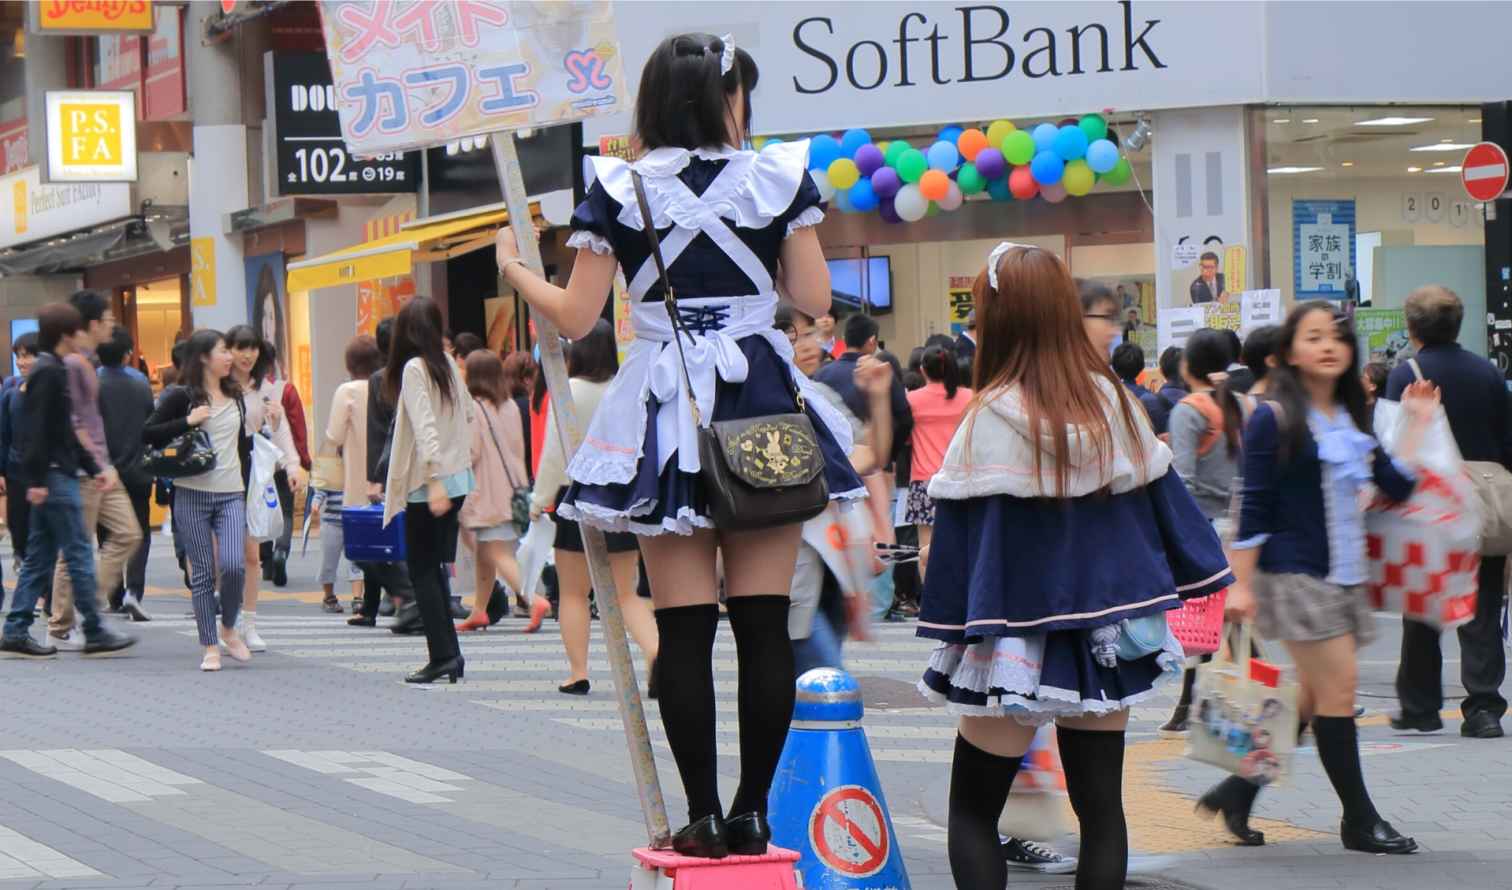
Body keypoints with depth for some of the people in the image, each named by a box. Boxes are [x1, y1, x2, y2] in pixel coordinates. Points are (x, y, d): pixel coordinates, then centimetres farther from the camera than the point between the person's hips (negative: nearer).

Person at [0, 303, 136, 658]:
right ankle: (95, 634, -1)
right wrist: (36, 480, -22)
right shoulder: (48, 373, -13)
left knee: (38, 558, 10)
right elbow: (37, 429, -19)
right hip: (53, 478, -10)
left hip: (56, 477, 10)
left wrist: (93, 468, 21)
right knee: (79, 554, -5)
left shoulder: (54, 371, 18)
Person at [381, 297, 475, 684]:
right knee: (433, 568, 13)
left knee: (422, 571, -1)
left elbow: (425, 426, -21)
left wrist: (435, 480, -26)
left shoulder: (413, 368, -13)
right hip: (457, 478, 7)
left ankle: (442, 656, -7)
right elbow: (469, 415, 19)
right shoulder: (447, 364, 9)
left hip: (428, 483, -7)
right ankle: (450, 655, 10)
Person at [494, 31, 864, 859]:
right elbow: (814, 299, 2)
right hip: (764, 400, 1)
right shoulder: (778, 177, 1)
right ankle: (752, 810, 6)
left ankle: (703, 814, 2)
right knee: (764, 622, 4)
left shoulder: (617, 189, -1)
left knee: (683, 628, 2)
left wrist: (515, 269, 18)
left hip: (667, 411, -1)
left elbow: (576, 316, 0)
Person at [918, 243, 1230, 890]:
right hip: (1108, 641, 5)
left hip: (1014, 646, -5)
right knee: (1101, 806, 10)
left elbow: (960, 535, -11)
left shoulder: (990, 420, -15)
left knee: (973, 810, 6)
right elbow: (1164, 501, 9)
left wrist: (951, 632, -4)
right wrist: (1207, 580, 19)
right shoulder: (1115, 403, 0)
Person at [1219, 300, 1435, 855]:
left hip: (1345, 575, 8)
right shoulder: (1274, 418, -8)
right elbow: (1253, 506, -10)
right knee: (1338, 689, -8)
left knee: (1313, 698, 9)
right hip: (1295, 574, -8)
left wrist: (1417, 424, 5)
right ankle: (1360, 820, 0)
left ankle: (1238, 792, 20)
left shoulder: (1352, 420, 13)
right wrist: (1241, 583, -13)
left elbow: (1396, 486, 8)